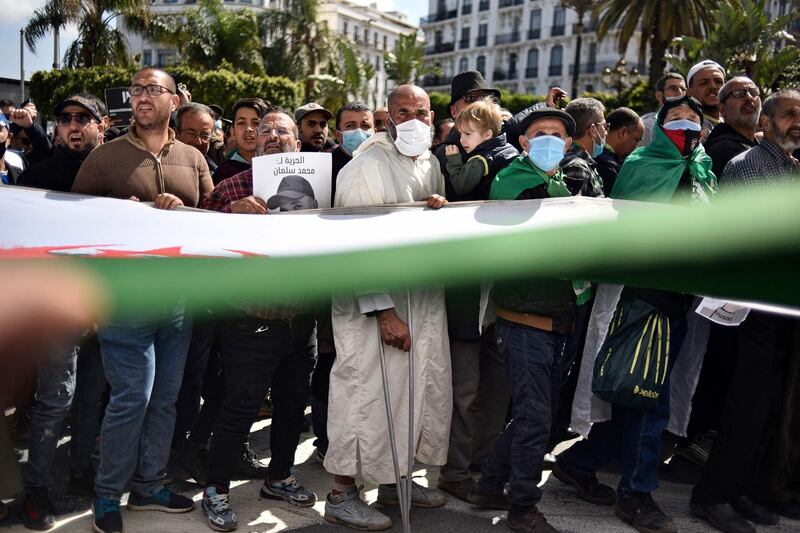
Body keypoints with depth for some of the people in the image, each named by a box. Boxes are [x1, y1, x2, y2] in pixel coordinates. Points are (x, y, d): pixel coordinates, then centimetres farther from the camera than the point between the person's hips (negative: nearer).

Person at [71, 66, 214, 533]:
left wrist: (181, 211, -11)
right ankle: (108, 495, 16)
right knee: (132, 398, -4)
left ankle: (149, 486, 28)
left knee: (165, 398, 12)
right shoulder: (105, 157, 0)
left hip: (179, 296, 4)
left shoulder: (193, 159, 10)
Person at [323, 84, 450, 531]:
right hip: (375, 301, -7)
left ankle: (396, 478, 30)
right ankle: (343, 494, 12)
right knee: (370, 391, -4)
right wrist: (383, 311, -22)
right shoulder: (368, 164, -11)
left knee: (425, 389, 12)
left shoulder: (430, 163, 13)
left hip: (425, 298, 8)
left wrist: (443, 209, -1)